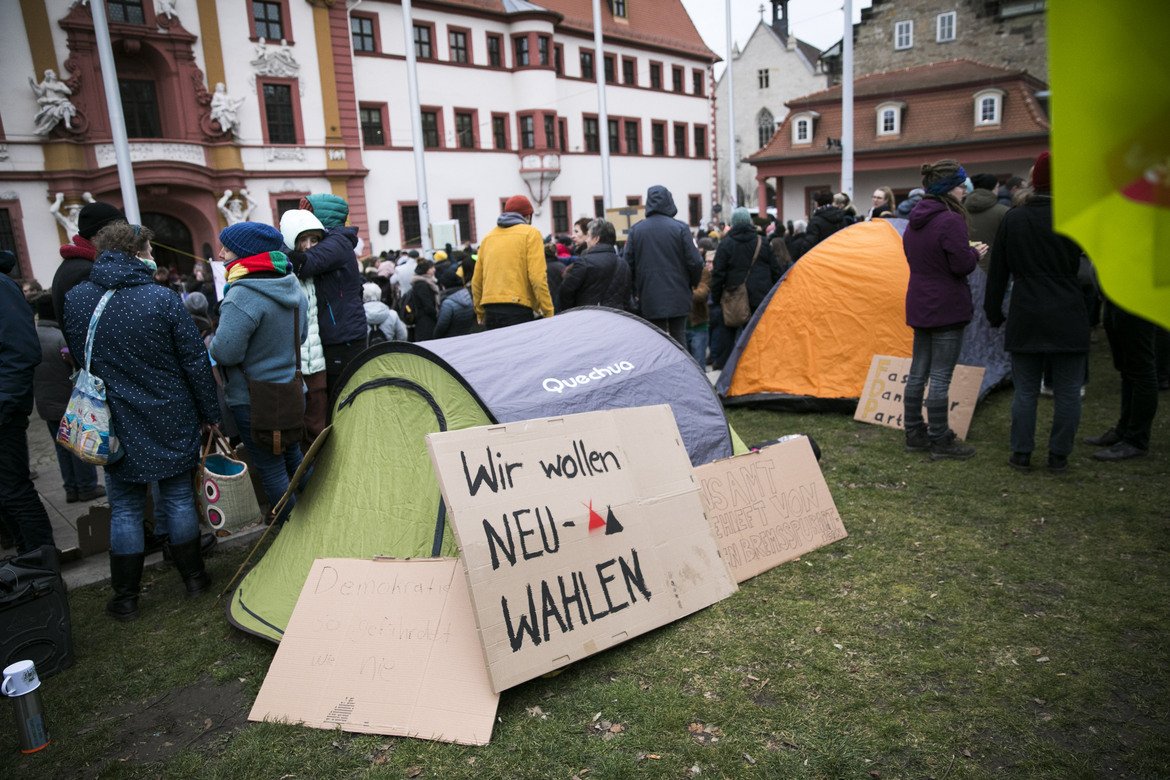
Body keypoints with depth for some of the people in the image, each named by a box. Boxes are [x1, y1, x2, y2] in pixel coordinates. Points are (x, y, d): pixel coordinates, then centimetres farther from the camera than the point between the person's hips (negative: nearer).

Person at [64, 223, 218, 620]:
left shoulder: (75, 300, -4)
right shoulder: (163, 299, -13)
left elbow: (76, 359, 9)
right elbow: (196, 362, -9)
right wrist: (210, 414, 1)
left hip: (116, 424, 2)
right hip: (172, 421, -1)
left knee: (125, 508, 11)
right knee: (179, 497, 13)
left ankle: (125, 597, 19)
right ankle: (193, 577, 24)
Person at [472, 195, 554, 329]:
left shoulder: (488, 237, 16)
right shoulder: (530, 233, 1)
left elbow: (476, 281, 16)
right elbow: (538, 277, -10)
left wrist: (480, 313, 25)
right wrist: (548, 312, -6)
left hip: (491, 312, 6)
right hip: (518, 310, -5)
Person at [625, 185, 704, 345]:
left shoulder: (635, 230, 0)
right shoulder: (681, 228, -5)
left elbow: (628, 264, -1)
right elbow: (695, 262, -8)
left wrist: (636, 291, 11)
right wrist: (693, 284, 11)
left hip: (649, 300, 1)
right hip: (678, 297, -1)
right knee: (679, 337, 9)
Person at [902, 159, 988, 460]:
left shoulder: (915, 221, 9)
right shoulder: (951, 221, -18)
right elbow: (961, 266, -19)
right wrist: (976, 253, 2)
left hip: (919, 306, 9)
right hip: (947, 308, -9)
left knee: (918, 372, 13)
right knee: (941, 376, -3)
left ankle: (915, 435, 21)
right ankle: (941, 442, 5)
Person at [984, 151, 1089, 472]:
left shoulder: (1012, 219, 1)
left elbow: (998, 272, 6)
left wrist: (993, 310, 14)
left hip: (1025, 318, 3)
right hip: (1067, 318, -2)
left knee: (1025, 389, 10)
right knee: (1067, 392, 8)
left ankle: (1021, 453, 13)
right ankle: (1059, 455, 13)